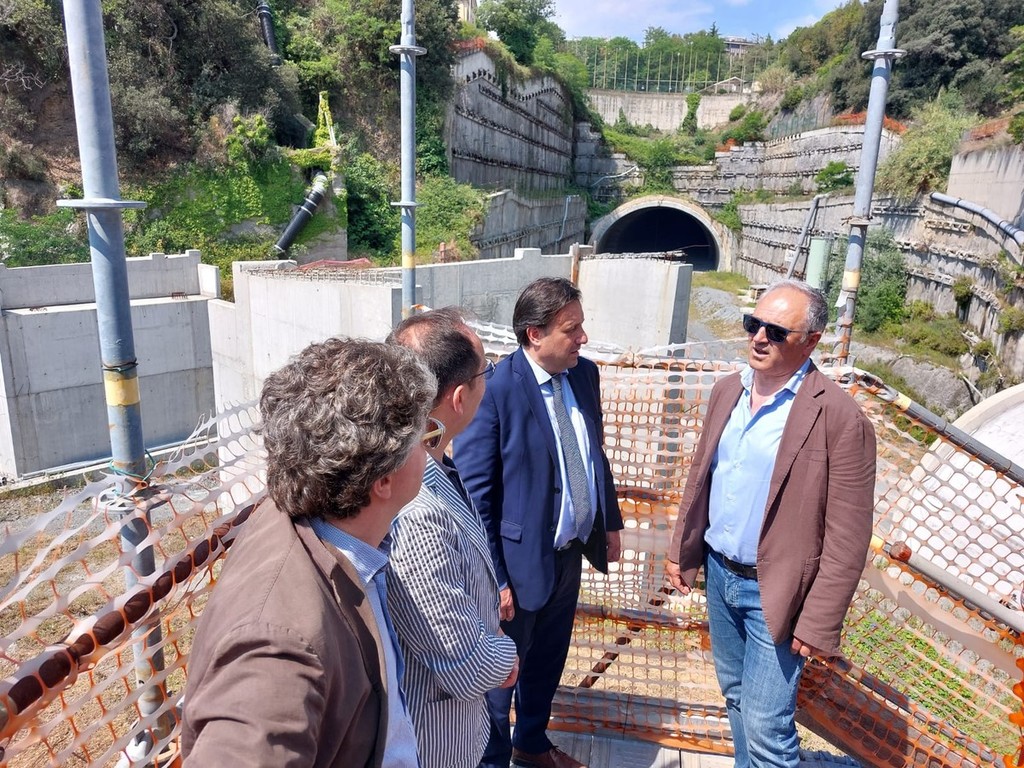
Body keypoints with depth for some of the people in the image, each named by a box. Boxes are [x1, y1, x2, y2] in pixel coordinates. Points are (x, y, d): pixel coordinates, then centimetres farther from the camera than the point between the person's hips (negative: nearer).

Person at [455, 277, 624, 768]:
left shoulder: (584, 374, -1)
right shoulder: (494, 391, -24)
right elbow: (475, 494, -20)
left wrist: (610, 521, 14)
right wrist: (492, 579, -19)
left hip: (572, 551, 7)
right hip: (523, 558, -7)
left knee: (548, 659, 27)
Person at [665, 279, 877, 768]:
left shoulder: (840, 417, -19)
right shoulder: (728, 391, 1)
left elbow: (847, 537, -16)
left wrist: (820, 623, -15)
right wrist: (682, 551, 11)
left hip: (775, 592, -6)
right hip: (719, 573, 6)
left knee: (765, 725, 3)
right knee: (736, 695, 23)